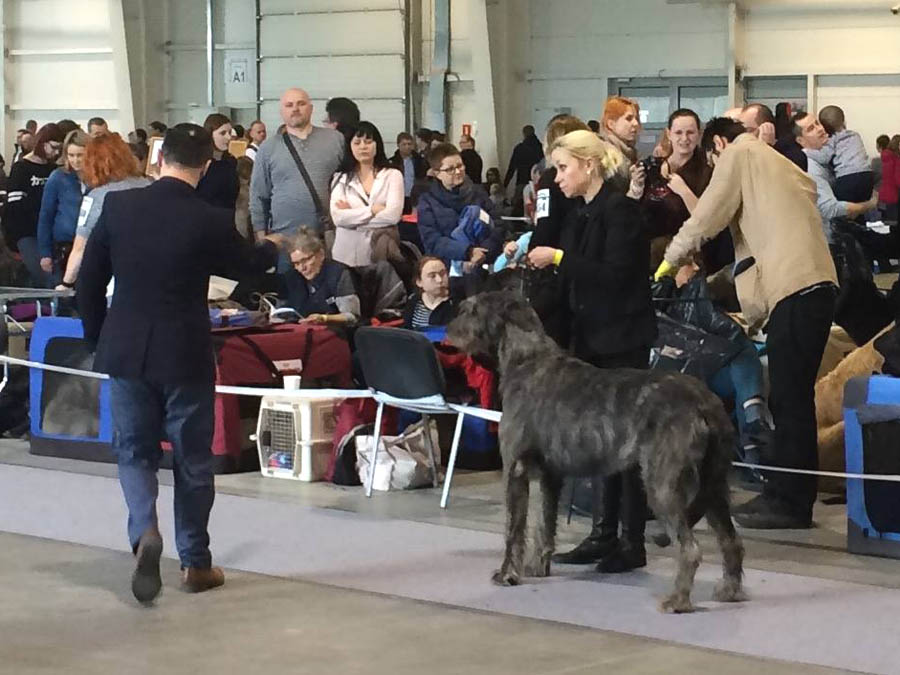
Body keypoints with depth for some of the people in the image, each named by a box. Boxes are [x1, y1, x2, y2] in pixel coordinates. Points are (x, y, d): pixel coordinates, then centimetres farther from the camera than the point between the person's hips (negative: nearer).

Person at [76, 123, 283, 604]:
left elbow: (88, 280, 2)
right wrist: (272, 248, 30)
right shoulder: (210, 222, -13)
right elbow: (247, 264, 7)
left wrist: (96, 336, 16)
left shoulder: (118, 207, -5)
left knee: (134, 451, 14)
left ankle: (144, 531, -12)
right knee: (192, 460, 11)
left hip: (125, 352, 2)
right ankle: (195, 563, 19)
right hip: (185, 356, -2)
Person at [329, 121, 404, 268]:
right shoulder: (341, 179, 9)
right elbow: (337, 217, -6)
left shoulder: (392, 175, 5)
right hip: (347, 255, 1)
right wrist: (373, 210, -11)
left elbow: (392, 215, -10)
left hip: (381, 248, -1)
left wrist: (352, 215, -5)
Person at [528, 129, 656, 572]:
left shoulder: (620, 211, -12)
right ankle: (603, 534, 15)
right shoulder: (579, 216, 14)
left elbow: (615, 275, -22)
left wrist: (558, 258, -20)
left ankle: (632, 543, -1)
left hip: (622, 342, -9)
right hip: (590, 340, 9)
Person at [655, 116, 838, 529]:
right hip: (815, 285, 9)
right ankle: (786, 495, 14)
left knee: (789, 399, -7)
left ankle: (789, 501, -6)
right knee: (791, 398, 11)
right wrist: (755, 313, 28)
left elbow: (707, 217, -2)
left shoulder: (739, 154, 4)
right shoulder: (782, 166, 29)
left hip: (794, 289, -9)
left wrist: (671, 259, 12)